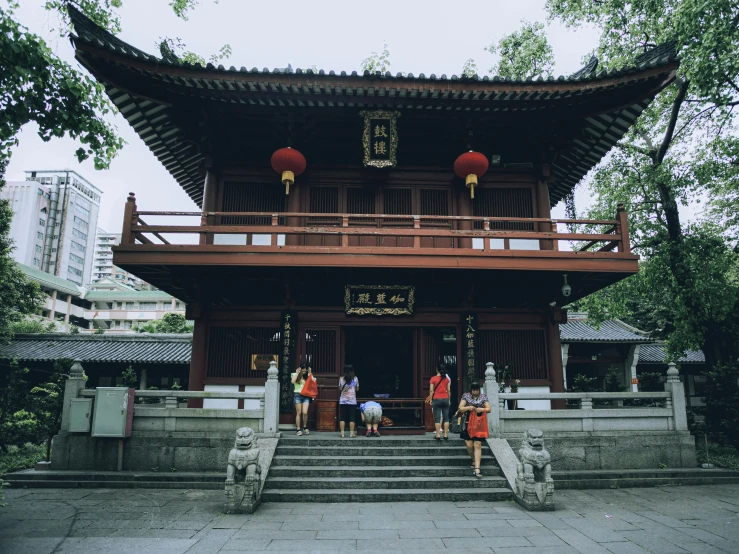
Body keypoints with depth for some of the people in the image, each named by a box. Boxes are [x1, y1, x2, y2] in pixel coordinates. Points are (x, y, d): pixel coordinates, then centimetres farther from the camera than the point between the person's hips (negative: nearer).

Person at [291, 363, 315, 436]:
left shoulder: (308, 376, 10)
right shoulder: (295, 375, 5)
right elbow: (293, 381, -14)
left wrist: (310, 373, -2)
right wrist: (297, 373, -9)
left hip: (306, 395, 1)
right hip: (297, 395, -1)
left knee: (305, 413, -9)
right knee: (299, 413, 0)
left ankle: (305, 427, 12)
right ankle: (298, 429, 7)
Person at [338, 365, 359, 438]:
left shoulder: (341, 379, -2)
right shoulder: (355, 379, -3)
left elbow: (340, 388, 9)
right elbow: (357, 389, 7)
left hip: (343, 401, 1)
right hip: (352, 401, 0)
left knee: (342, 418, 5)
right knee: (351, 418, 3)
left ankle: (342, 433, 2)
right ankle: (351, 433, 1)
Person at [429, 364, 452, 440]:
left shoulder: (433, 379, -5)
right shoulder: (446, 379, 4)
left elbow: (431, 390, -5)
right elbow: (449, 390, 6)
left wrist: (431, 400, 3)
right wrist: (448, 399, 15)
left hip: (437, 399, -3)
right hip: (445, 399, 3)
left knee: (437, 418, 0)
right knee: (446, 417, 7)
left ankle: (438, 435, -1)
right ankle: (446, 434, 7)